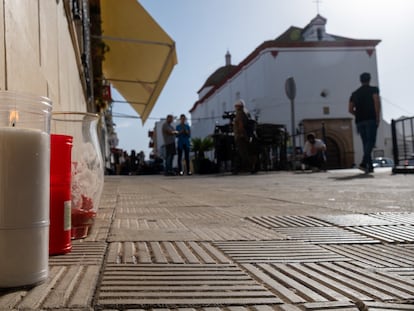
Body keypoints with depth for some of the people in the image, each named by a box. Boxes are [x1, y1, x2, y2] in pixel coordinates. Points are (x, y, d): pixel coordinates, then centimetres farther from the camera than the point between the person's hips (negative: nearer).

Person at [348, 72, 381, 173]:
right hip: (371, 119, -5)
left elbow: (350, 109, 12)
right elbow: (377, 102, -12)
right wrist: (377, 117, -11)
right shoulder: (373, 89, 5)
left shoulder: (354, 93, 18)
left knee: (365, 143, 7)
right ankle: (364, 163, -28)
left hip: (359, 121, 5)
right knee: (371, 141, -10)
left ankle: (370, 166, 4)